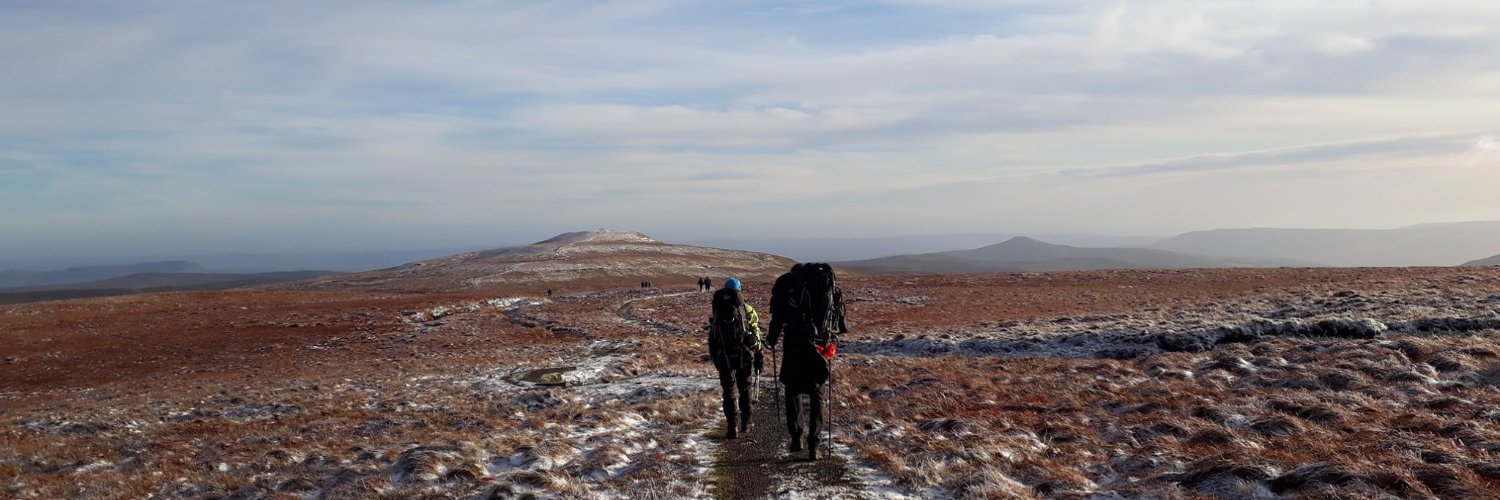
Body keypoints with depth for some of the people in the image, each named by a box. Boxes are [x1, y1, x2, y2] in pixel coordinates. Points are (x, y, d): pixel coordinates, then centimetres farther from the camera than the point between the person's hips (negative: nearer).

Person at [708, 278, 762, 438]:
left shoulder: (716, 311, 12)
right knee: (744, 389, 17)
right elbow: (756, 334, 3)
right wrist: (758, 356, 9)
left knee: (729, 392, 6)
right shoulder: (747, 310, 5)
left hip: (723, 357, 1)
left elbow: (711, 336, 13)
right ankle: (745, 422, 25)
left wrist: (714, 357, 19)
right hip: (744, 356, -1)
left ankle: (732, 427, -2)